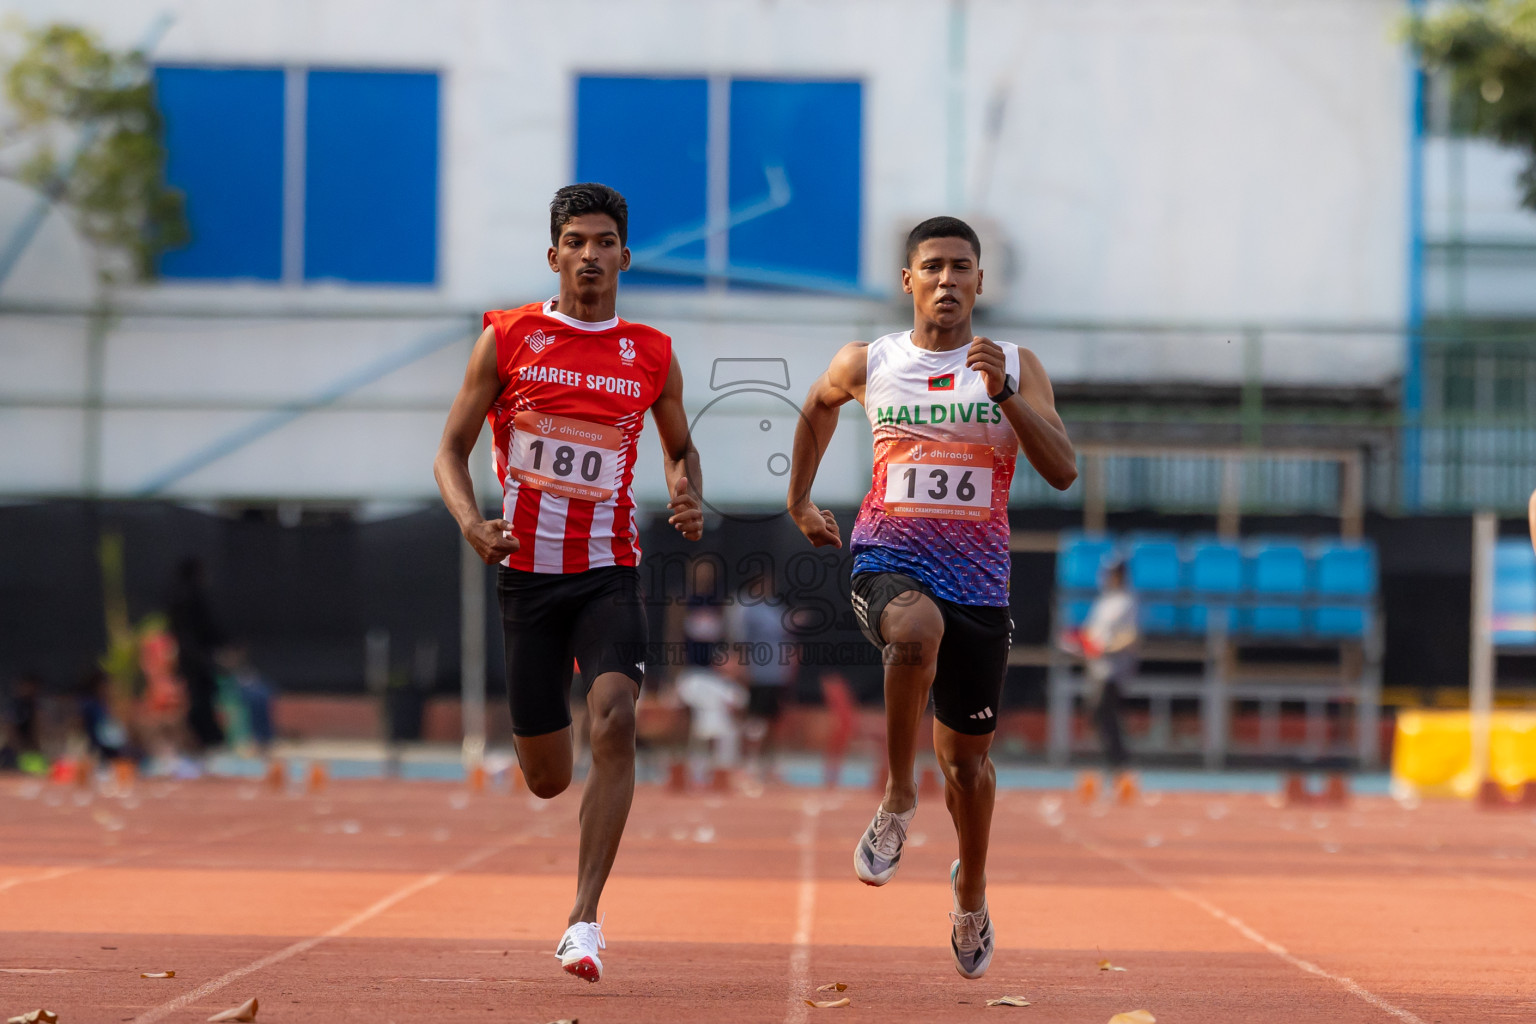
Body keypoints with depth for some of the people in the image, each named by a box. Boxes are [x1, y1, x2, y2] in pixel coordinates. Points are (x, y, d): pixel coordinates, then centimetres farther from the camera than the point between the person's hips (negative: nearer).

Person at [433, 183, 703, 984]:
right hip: (526, 573, 0)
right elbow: (451, 450, 4)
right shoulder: (507, 338, 0)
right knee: (546, 779, 4)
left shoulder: (651, 355, 5)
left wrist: (687, 497, -1)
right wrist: (470, 523, -16)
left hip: (608, 572, 0)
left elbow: (680, 447, 22)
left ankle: (584, 920, -22)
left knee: (614, 720, -26)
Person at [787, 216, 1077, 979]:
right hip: (889, 563, -1)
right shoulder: (867, 364, 4)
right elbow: (818, 404, 27)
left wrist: (1005, 396, -21)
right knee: (917, 630, -39)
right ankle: (897, 797, -19)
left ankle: (971, 892, 37)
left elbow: (1062, 472, -9)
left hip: (978, 579, 2)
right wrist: (799, 501, 28)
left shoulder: (1015, 369, 2)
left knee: (966, 756, 10)